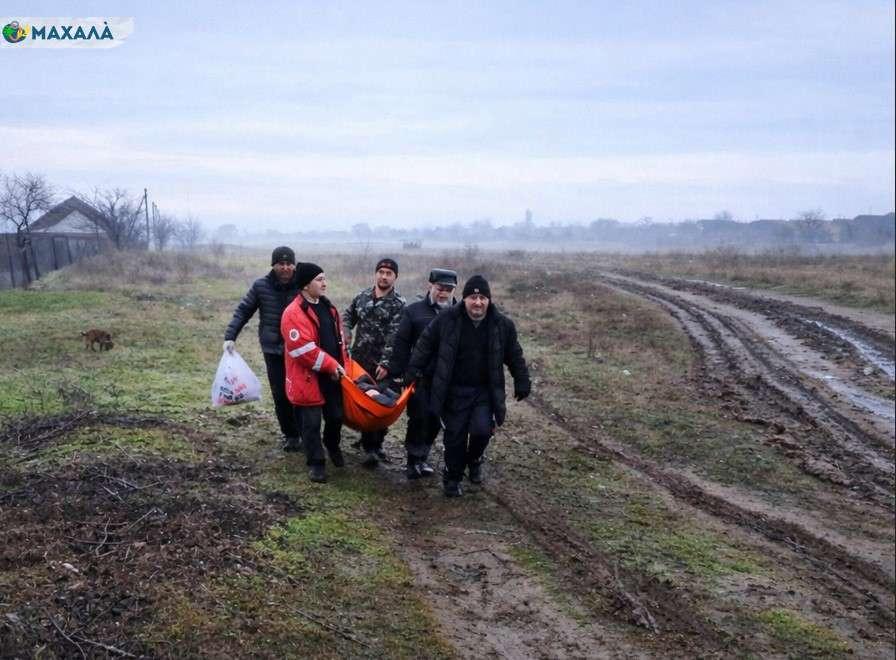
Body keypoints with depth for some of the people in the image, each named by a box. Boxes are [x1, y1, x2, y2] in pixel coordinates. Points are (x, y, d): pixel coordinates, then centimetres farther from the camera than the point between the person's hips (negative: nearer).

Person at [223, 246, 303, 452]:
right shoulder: (261, 286, -3)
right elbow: (242, 311, 2)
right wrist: (230, 336, -8)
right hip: (273, 351, 2)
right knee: (280, 394, 5)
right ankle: (291, 435, 18)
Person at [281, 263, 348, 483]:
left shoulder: (328, 307, 9)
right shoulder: (294, 313, -18)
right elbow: (303, 349, -23)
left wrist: (341, 364, 9)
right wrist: (331, 365, -18)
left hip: (332, 376, 7)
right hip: (309, 378, -7)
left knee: (336, 416, 16)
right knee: (312, 422, 4)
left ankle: (332, 445, 44)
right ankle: (316, 463, 19)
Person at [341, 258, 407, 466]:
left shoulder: (399, 304, -8)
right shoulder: (361, 296, 7)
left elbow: (395, 337, -16)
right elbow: (348, 316, 23)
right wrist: (345, 332, 2)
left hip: (382, 364, -4)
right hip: (358, 360, 4)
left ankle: (373, 444, 18)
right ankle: (369, 445, 16)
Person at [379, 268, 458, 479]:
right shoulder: (414, 310, -2)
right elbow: (400, 343, -2)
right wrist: (393, 370, -7)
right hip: (419, 377, -3)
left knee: (435, 420, 11)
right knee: (419, 418, 0)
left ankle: (420, 457, 26)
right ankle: (416, 460, 11)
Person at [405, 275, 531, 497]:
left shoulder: (502, 324, -5)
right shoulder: (447, 319, -10)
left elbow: (514, 356, 6)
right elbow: (425, 345, -2)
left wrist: (522, 382, 8)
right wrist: (413, 371, -3)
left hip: (485, 391, 1)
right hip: (454, 391, -1)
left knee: (482, 430, -13)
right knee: (455, 435, 3)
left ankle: (474, 461, 19)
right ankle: (452, 476, 24)